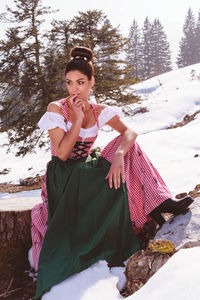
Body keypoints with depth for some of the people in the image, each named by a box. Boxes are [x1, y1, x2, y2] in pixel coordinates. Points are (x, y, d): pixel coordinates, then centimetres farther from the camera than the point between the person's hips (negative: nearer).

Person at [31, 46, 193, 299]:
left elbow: (130, 132, -15)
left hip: (89, 171, 5)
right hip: (62, 176, -4)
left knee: (128, 147, -19)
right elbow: (62, 153, -15)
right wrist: (78, 119, -17)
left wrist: (118, 154, -35)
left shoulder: (100, 112, 3)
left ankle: (156, 202, -21)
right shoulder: (56, 109, -6)